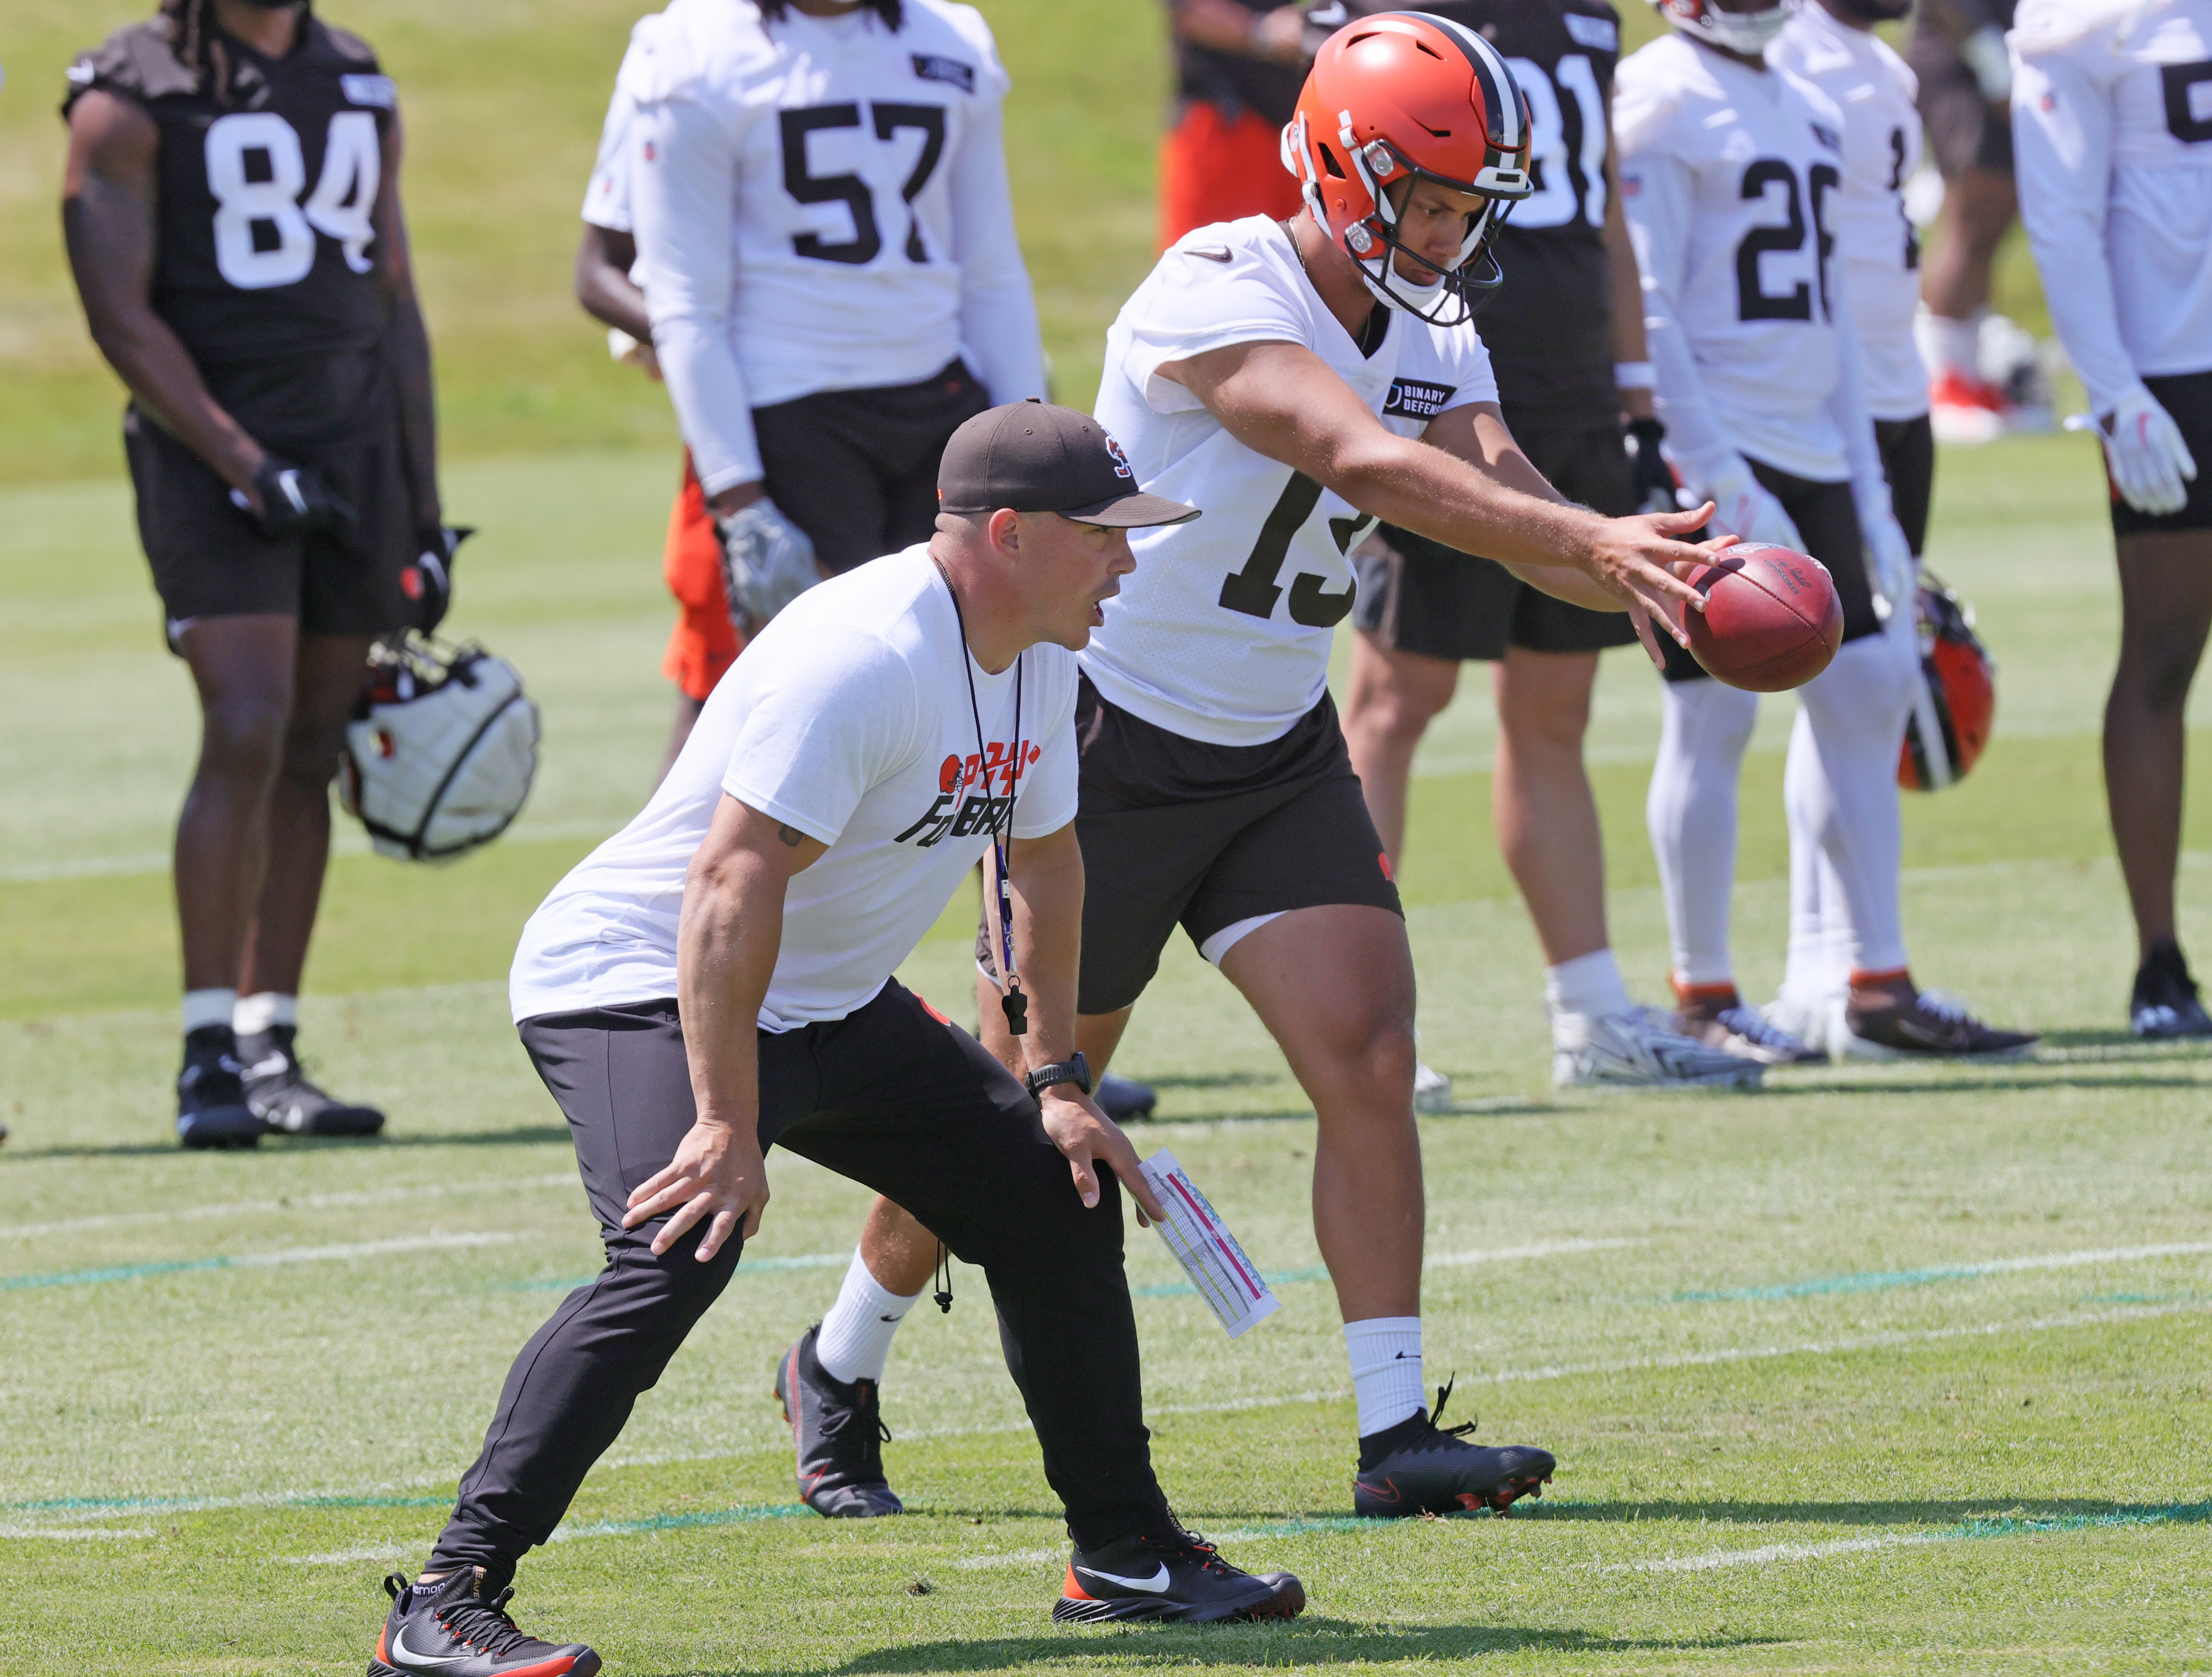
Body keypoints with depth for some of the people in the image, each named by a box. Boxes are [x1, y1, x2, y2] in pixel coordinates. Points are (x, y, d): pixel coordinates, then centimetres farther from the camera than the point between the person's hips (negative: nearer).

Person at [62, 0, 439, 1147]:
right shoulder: (132, 99, -5)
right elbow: (122, 318, -10)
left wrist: (425, 504, 16)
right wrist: (248, 466, -18)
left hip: (356, 448, 6)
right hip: (212, 448, -6)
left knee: (310, 752, 4)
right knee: (247, 733, -17)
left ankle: (269, 1050, 8)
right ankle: (209, 1054, -13)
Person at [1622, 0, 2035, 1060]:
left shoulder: (1805, 108, 17)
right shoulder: (1662, 101, -9)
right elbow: (1644, 314, -15)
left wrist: (1870, 497, 17)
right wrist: (1724, 484, -20)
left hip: (1812, 452, 8)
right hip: (1712, 456, -8)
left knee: (1865, 695, 7)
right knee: (1714, 716, -6)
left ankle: (1879, 986, 12)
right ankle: (1703, 995, 1)